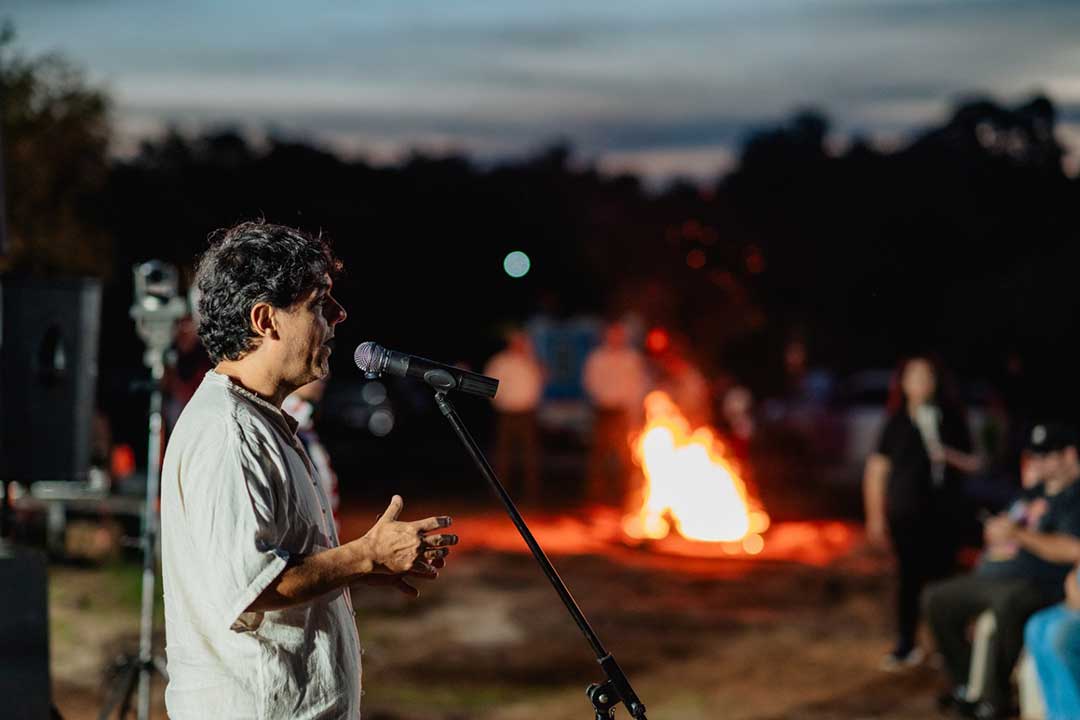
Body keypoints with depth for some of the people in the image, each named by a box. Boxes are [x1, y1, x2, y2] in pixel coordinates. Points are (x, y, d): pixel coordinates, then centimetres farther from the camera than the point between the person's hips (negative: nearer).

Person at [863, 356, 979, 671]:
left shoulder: (950, 418, 7)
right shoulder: (896, 423, 6)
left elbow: (973, 464, 10)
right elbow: (876, 470, 8)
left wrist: (949, 456, -11)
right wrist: (875, 516, 4)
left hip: (942, 513, 0)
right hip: (904, 514, 0)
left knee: (941, 574, -4)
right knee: (909, 576, 0)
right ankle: (905, 646, 7)